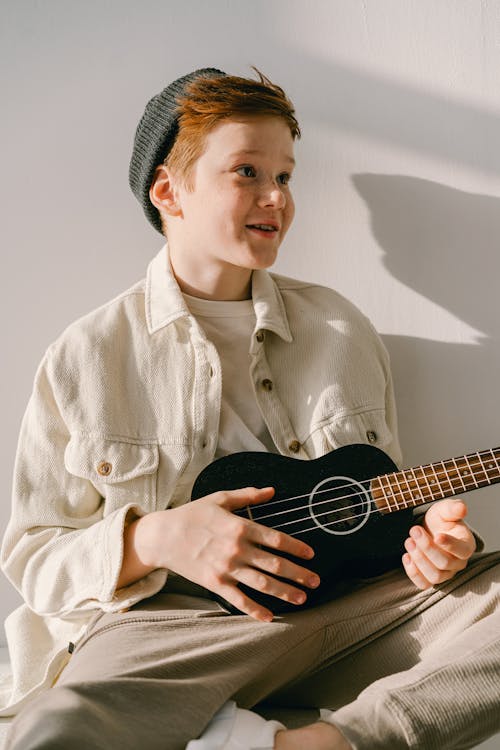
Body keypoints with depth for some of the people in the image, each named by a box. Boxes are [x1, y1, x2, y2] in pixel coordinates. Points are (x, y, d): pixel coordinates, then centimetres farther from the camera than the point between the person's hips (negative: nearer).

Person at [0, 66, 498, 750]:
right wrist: (152, 539, -15)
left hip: (343, 609, 4)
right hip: (167, 621, -3)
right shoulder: (86, 357, 2)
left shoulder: (342, 330, 12)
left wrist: (425, 532, -4)